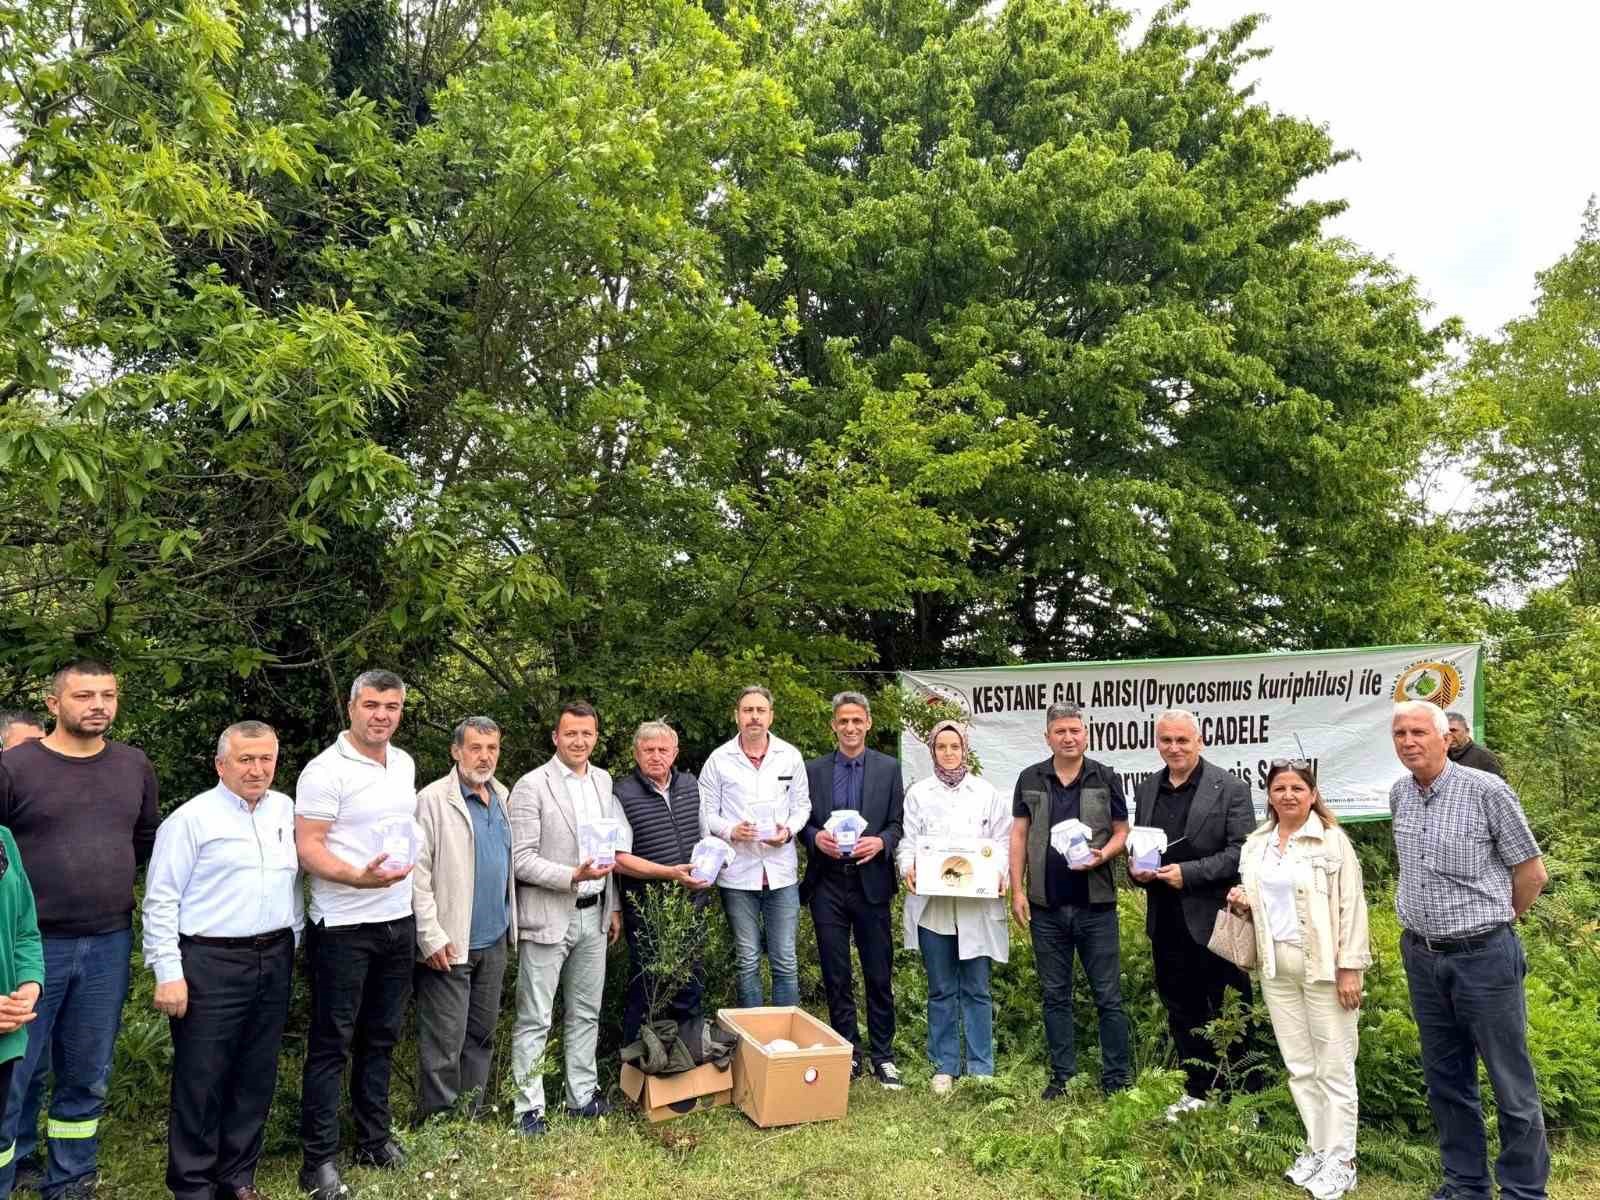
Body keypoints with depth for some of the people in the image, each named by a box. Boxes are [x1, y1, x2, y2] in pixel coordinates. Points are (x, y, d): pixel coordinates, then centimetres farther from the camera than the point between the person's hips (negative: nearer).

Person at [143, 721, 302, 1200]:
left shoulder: (286, 810, 9)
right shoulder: (192, 818, -8)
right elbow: (161, 900, -9)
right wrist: (168, 973, -13)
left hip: (273, 961, 5)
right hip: (209, 964, -5)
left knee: (256, 1076, 13)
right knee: (201, 1080, 3)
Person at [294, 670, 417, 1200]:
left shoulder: (405, 764, 8)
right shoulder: (326, 770, -14)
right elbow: (307, 848, -17)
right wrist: (359, 877, -32)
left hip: (398, 922, 7)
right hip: (343, 928, -6)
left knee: (381, 1036, 15)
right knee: (332, 1042, 4)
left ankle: (374, 1139, 29)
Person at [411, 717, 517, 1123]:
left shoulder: (502, 796, 10)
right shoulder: (433, 800, -12)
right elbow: (417, 873, -15)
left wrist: (510, 922, 14)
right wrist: (431, 936, -17)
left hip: (493, 940, 7)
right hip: (449, 944, -7)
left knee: (482, 1035, 15)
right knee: (445, 1042, 0)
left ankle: (474, 1119, 27)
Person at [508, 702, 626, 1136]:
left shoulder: (603, 781, 7)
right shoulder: (531, 786, -12)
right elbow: (521, 860, -14)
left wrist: (614, 906, 14)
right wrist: (573, 876, -24)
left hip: (593, 916, 6)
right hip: (548, 917, -6)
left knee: (586, 1013, 16)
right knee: (535, 1019, 3)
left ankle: (582, 1096, 29)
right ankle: (528, 1109, 15)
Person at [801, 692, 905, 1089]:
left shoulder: (888, 768, 4)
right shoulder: (814, 770, 7)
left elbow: (898, 824, 3)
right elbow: (802, 821, 8)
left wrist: (881, 842, -17)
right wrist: (815, 837, -13)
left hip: (871, 882, -1)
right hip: (827, 885, 1)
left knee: (879, 975, 5)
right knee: (836, 977, 9)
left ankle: (883, 1056, 18)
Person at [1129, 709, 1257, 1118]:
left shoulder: (1231, 788, -7)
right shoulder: (1147, 790, 9)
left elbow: (1241, 852, -13)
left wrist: (1188, 873, -19)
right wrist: (1136, 869, -4)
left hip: (1214, 921, -5)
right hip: (1167, 925, 5)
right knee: (1182, 1014, 16)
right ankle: (1196, 1093, 30)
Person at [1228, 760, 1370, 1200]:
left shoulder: (1332, 840, -6)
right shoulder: (1255, 844, 10)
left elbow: (1351, 906, -9)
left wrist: (1350, 967, -14)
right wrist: (1243, 904, -1)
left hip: (1323, 963, -5)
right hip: (1276, 966, 6)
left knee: (1334, 1066, 2)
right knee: (1298, 1065, 13)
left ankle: (1340, 1161, 11)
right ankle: (1317, 1149, 25)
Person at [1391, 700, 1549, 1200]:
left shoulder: (1487, 790, -12)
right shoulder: (1399, 794, 4)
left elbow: (1532, 872, -3)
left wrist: (1497, 920, 8)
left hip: (1483, 956, -5)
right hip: (1421, 956, 6)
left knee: (1512, 1086, 4)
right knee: (1445, 1081, 15)